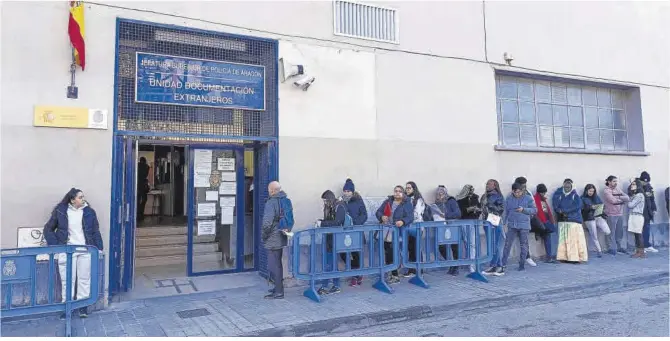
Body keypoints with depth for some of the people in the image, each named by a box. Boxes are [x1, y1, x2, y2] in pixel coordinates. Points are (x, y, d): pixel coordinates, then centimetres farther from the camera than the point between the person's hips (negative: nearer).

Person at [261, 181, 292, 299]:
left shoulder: (271, 202, -19)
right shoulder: (287, 201, 8)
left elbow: (267, 223, -24)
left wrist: (264, 236, -11)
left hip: (273, 240, -9)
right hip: (282, 238, 9)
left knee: (274, 265, -1)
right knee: (278, 264, 21)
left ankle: (278, 292, 4)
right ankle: (279, 287, 31)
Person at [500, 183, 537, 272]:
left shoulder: (528, 199, 1)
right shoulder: (508, 199, 7)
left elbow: (534, 210, 0)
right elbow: (505, 212, 10)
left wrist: (523, 209, -14)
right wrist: (503, 223, 5)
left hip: (524, 226, -1)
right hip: (512, 225, 1)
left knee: (524, 246, 5)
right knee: (507, 244, -4)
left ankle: (522, 264, 16)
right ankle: (503, 264, -2)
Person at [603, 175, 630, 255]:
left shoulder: (618, 190, 15)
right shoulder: (607, 191, -5)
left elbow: (627, 198, 4)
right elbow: (613, 200, -18)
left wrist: (619, 197, -13)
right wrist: (623, 199, -3)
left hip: (620, 214, 6)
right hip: (611, 214, -6)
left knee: (619, 232, 12)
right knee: (611, 232, -4)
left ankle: (618, 247, 23)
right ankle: (612, 248, 2)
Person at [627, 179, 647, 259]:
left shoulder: (639, 195, -8)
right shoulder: (633, 195, 19)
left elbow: (631, 205, -11)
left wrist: (628, 201, 7)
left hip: (637, 216, -8)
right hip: (632, 216, 8)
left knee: (639, 235, -6)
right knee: (636, 235, 8)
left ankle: (641, 253, -3)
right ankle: (637, 252, 10)